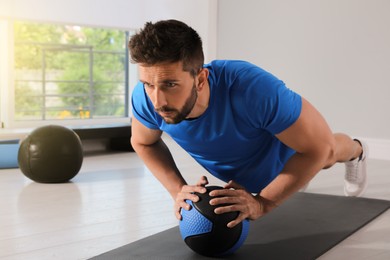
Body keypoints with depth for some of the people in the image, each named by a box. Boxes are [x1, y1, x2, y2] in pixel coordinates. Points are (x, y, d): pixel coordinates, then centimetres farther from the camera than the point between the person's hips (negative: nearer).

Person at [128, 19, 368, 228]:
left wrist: (262, 203, -38)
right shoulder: (145, 97, -36)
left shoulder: (253, 89, -49)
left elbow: (320, 145, -35)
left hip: (277, 157, -3)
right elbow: (143, 142, -12)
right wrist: (178, 189, -27)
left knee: (324, 155, 33)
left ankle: (355, 152, 67)